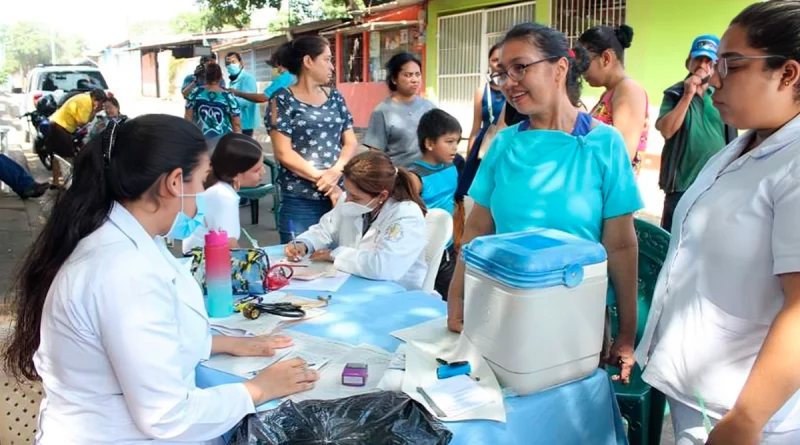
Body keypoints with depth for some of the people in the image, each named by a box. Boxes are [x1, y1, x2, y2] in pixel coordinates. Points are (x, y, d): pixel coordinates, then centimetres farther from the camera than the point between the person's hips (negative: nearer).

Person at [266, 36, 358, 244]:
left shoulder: (335, 98, 13)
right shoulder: (283, 100, -2)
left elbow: (350, 142, 8)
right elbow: (284, 153, -9)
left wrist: (336, 171, -12)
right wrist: (324, 181, -12)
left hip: (338, 194, 5)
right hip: (300, 200, -4)